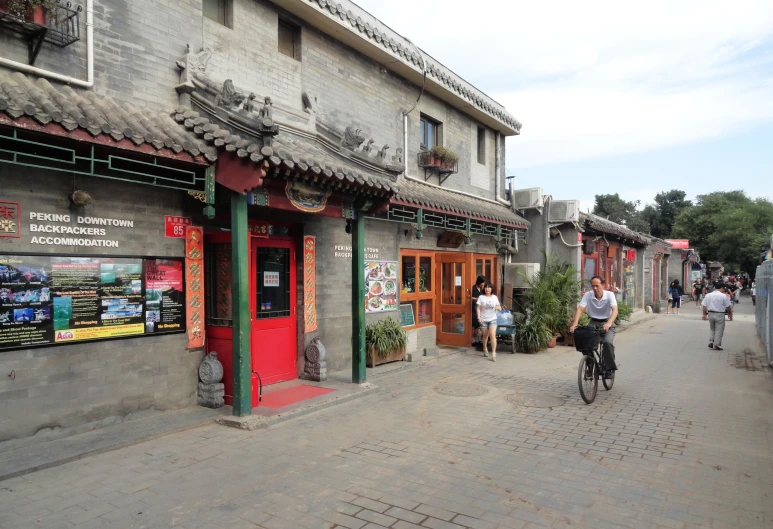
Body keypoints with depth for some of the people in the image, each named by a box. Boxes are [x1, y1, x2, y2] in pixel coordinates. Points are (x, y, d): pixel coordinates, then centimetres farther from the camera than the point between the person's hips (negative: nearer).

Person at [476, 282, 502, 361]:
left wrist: (496, 307, -13)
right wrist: (479, 317, -15)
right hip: (483, 319, 0)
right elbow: (479, 308, -2)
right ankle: (485, 350, 34)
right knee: (485, 335, 10)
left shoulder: (494, 297, 6)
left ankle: (493, 353, -15)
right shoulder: (481, 297, 1)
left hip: (492, 319, 0)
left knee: (492, 335, -14)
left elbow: (500, 308, 9)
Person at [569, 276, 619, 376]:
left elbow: (615, 310, -27)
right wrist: (574, 324, -35)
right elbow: (580, 309, -19)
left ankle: (609, 368, -8)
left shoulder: (609, 295, -13)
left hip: (607, 323, -2)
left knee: (608, 342, -28)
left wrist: (608, 323, -46)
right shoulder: (588, 295, -9)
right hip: (593, 323, 2)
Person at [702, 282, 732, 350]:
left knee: (712, 329, 21)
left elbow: (704, 306, 6)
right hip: (719, 315, -4)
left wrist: (704, 314, 14)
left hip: (710, 314, 4)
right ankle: (716, 345, 6)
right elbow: (728, 307, -4)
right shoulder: (724, 296, -9)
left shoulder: (708, 295, 4)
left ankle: (711, 341, 11)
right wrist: (730, 314, 10)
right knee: (719, 330, 5)